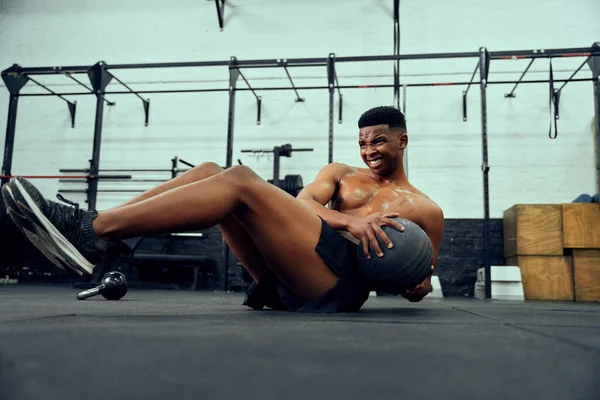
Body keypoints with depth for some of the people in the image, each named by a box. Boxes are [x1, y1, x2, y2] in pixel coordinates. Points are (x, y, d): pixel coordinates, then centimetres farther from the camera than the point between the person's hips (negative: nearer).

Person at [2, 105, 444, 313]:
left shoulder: (427, 211, 19)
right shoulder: (341, 174, 26)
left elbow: (418, 290, 17)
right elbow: (301, 201, 4)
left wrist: (417, 283, -6)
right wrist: (347, 220, -14)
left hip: (340, 278, -5)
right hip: (289, 277, 5)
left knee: (242, 182, -24)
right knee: (211, 172, -7)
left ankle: (93, 232, -26)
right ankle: (100, 238, -18)